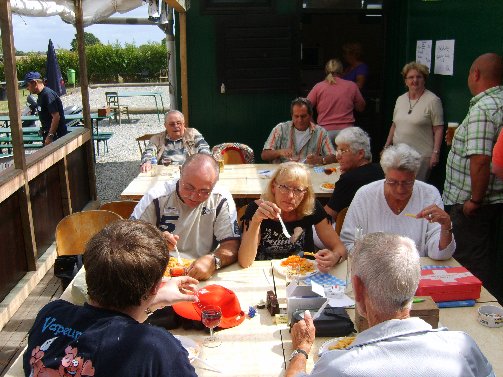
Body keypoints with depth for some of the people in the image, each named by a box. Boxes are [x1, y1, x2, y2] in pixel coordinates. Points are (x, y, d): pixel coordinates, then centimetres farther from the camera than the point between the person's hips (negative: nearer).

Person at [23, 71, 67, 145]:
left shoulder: (48, 94, -19)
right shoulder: (41, 95, 11)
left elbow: (56, 117, -25)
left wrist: (50, 136, -24)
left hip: (56, 135, -10)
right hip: (49, 134, 10)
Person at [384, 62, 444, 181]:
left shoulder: (432, 101, -5)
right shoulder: (400, 99, 13)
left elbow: (438, 130, -8)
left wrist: (435, 152, -14)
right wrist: (386, 147, 16)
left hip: (421, 155, -5)